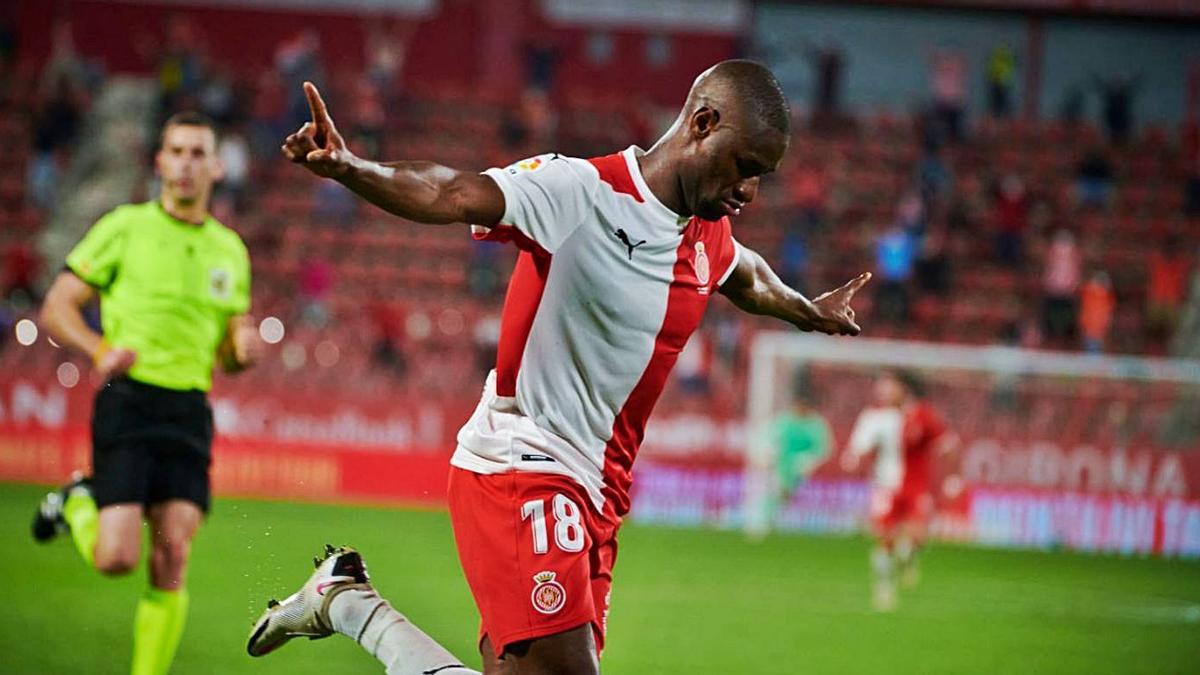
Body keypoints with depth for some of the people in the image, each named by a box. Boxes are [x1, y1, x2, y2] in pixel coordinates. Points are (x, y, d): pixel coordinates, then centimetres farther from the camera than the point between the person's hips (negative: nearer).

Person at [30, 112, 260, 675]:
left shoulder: (230, 250, 15)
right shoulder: (125, 228, 1)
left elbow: (230, 352, 21)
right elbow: (56, 308, 2)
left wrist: (243, 346, -4)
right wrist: (101, 350, -17)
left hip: (189, 411, 3)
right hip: (128, 401, -3)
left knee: (172, 559, -7)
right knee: (117, 559, -11)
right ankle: (76, 505, 22)